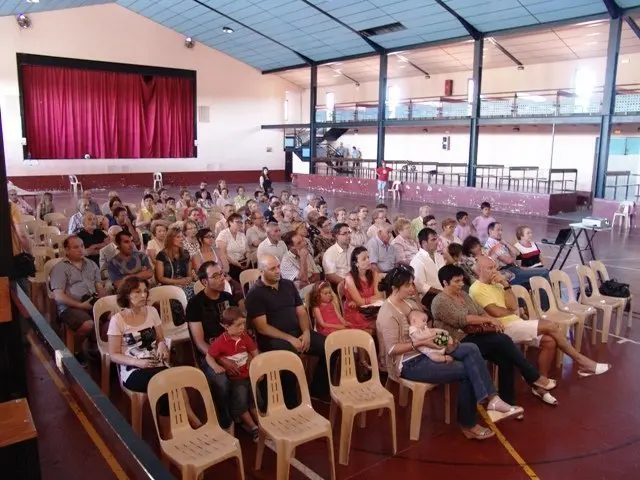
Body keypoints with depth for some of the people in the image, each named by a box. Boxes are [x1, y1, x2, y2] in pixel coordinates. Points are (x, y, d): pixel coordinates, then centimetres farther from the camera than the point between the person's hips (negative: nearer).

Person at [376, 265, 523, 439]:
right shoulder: (388, 313, -18)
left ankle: (490, 399, -19)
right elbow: (392, 349, -21)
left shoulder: (409, 302, 9)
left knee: (471, 349, -13)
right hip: (408, 363, -8)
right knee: (466, 371, -15)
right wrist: (421, 343, -25)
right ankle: (468, 424, 0)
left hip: (423, 352, 8)